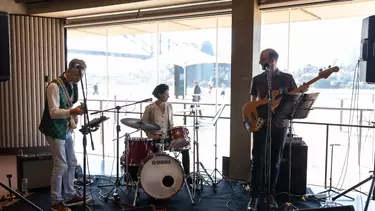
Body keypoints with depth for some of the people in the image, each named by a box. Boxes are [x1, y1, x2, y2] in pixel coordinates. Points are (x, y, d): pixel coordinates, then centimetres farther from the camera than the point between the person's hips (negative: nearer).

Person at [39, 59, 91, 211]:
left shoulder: (73, 86, 7)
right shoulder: (54, 86, -20)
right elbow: (53, 112, -25)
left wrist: (74, 117, 3)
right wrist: (72, 111, -39)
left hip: (67, 130, 9)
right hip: (55, 131, -9)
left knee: (72, 163, 13)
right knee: (61, 166, -4)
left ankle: (70, 196, 28)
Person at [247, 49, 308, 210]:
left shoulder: (287, 78, 3)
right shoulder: (257, 79, 6)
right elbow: (253, 101, 11)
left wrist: (301, 92, -15)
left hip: (279, 125, 0)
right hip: (260, 124, 0)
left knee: (275, 162, 8)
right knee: (258, 161, -3)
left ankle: (270, 195, 22)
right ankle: (254, 197, 6)